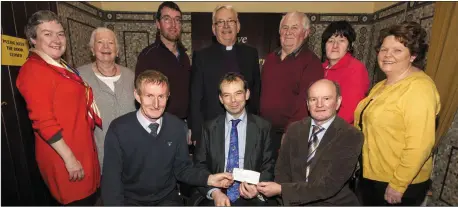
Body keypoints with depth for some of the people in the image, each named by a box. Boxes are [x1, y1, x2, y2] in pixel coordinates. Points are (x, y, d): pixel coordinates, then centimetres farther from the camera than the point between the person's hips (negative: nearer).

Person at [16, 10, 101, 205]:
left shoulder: (61, 67, 12)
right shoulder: (34, 70, -15)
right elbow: (43, 121, -21)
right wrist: (69, 158, -21)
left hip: (81, 149, 8)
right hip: (64, 155, -8)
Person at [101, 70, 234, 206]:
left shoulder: (177, 127, -11)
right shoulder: (119, 129, -17)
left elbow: (181, 168, -3)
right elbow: (111, 179, -12)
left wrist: (209, 179, -16)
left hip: (167, 198, 1)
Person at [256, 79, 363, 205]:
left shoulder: (351, 136, -11)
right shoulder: (294, 129, 1)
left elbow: (329, 185, -17)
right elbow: (282, 170, 4)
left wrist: (281, 189, -19)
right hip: (294, 202, 3)